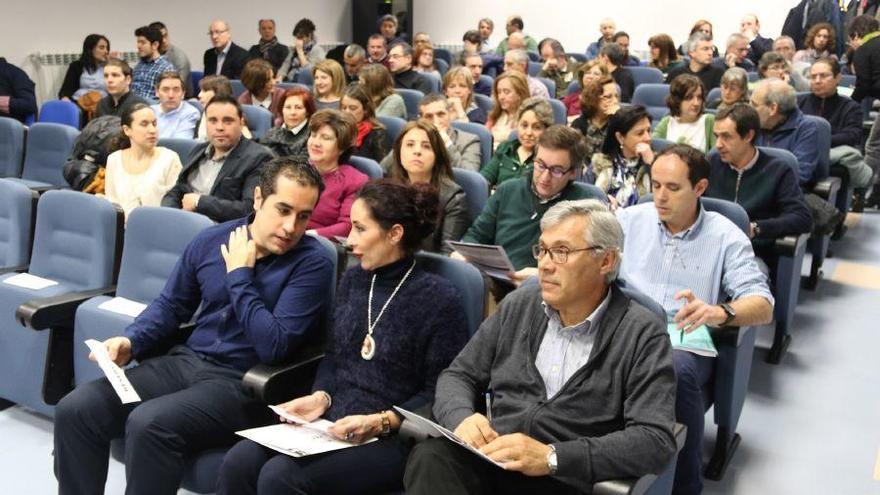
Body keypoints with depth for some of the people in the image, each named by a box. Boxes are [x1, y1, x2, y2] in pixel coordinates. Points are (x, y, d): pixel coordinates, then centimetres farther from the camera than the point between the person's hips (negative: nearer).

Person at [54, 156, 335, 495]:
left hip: (242, 384, -6)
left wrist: (239, 276, -14)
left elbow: (274, 347, -19)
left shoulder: (313, 263, -12)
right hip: (185, 361, 6)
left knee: (149, 424, -30)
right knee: (74, 410, -9)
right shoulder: (211, 240, 5)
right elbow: (170, 305, 17)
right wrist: (130, 341, -1)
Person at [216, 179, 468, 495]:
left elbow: (440, 394, -9)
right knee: (238, 463, -16)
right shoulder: (353, 279, 10)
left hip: (393, 438, -6)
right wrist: (321, 397, -3)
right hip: (334, 422, 6)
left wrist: (381, 422, -20)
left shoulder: (439, 299, -9)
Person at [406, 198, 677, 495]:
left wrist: (552, 457, -22)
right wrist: (461, 416, -10)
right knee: (430, 457, -29)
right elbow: (459, 375, 14)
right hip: (487, 463, 3)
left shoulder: (641, 334, -4)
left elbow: (656, 440, -13)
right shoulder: (517, 307, 10)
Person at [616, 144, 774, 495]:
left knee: (677, 370, -38)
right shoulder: (630, 219, 10)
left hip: (685, 344, -1)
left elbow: (763, 305, -6)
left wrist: (719, 313, -28)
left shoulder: (725, 236, 3)